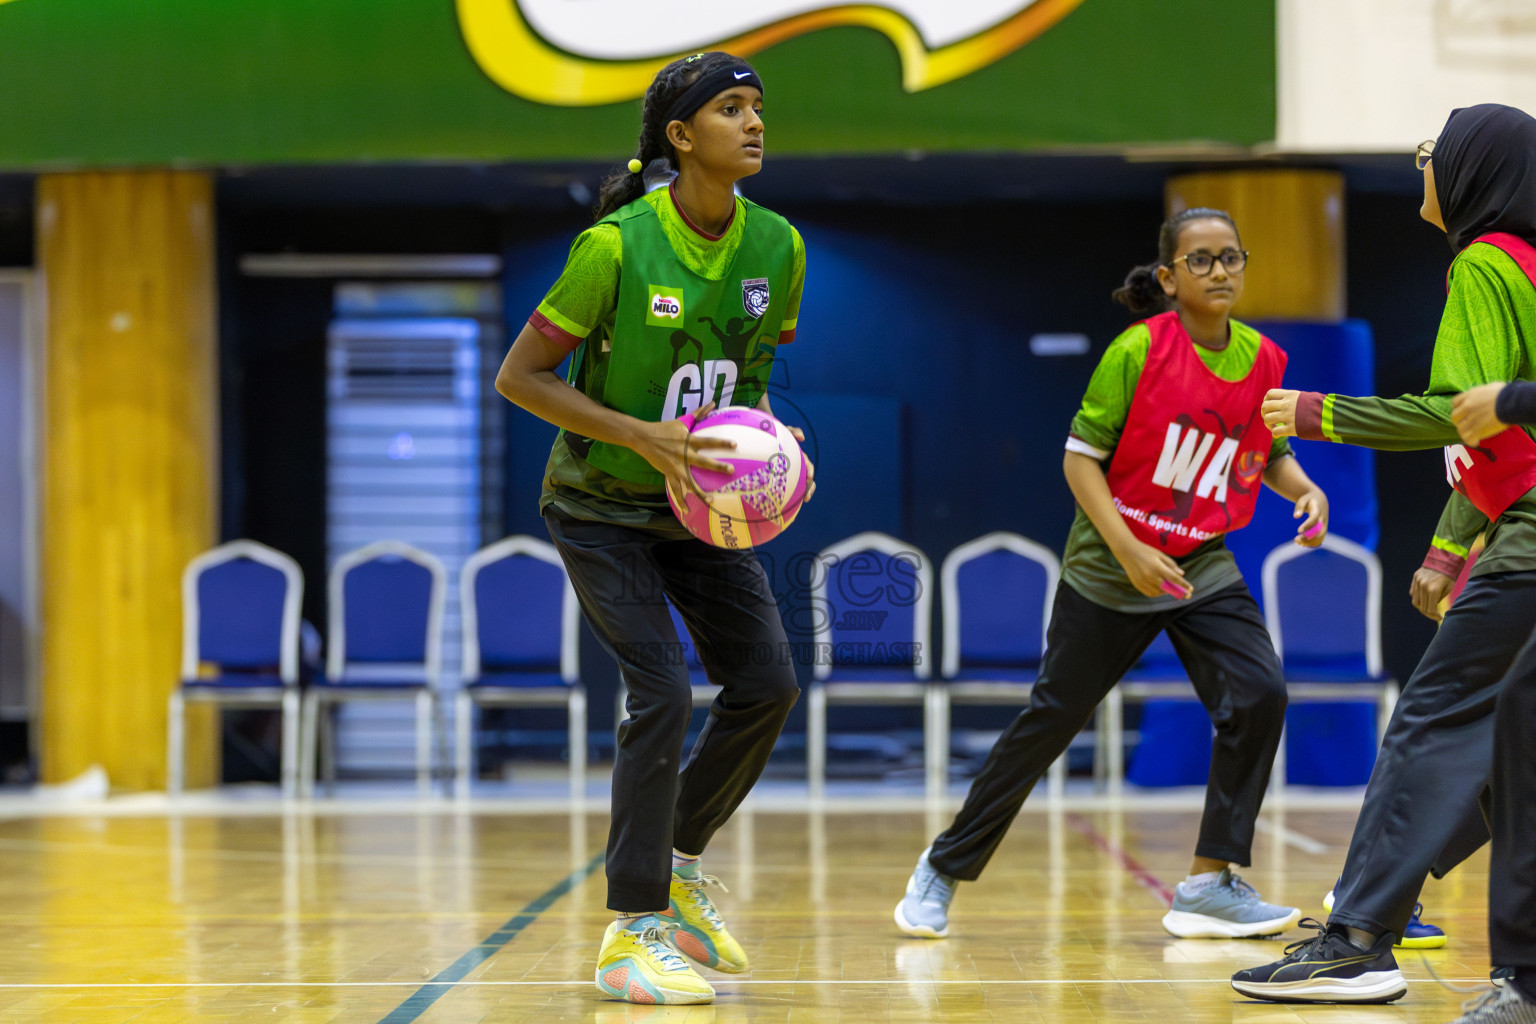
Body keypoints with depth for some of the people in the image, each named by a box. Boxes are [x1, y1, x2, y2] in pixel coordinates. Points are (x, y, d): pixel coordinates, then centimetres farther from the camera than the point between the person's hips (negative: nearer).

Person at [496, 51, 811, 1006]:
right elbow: (519, 377, -17)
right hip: (602, 507, -6)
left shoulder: (778, 246, -5)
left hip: (701, 504, 6)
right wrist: (641, 436, -25)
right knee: (663, 693, -16)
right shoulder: (616, 246, -22)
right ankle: (634, 933, -4)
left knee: (768, 683, 1)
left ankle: (680, 858, 25)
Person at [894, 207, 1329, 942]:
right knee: (1052, 718, 2)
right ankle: (944, 868, 19)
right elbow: (1081, 456, -13)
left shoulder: (1263, 360, -3)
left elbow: (1271, 453, 13)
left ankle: (1208, 883, -3)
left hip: (1203, 566, 4)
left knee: (1258, 695, -15)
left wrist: (1305, 490, -8)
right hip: (1108, 569, -4)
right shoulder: (1138, 350, -16)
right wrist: (1128, 550, -21)